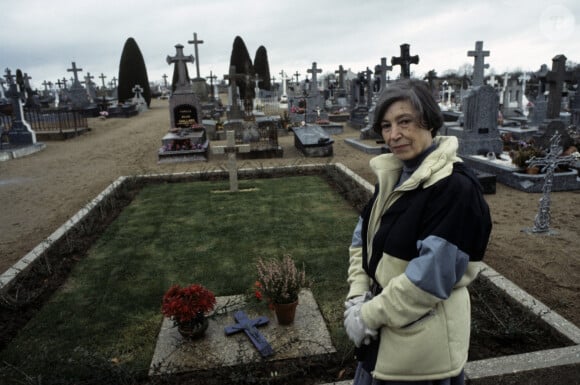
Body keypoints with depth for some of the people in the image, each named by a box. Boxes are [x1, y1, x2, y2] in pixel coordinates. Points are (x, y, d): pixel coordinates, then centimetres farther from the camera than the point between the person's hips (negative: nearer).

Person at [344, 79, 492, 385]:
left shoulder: (455, 187, -22)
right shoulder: (392, 175, 1)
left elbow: (433, 274, -24)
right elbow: (362, 239, 5)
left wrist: (369, 315, -17)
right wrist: (357, 297, -7)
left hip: (422, 339, -7)